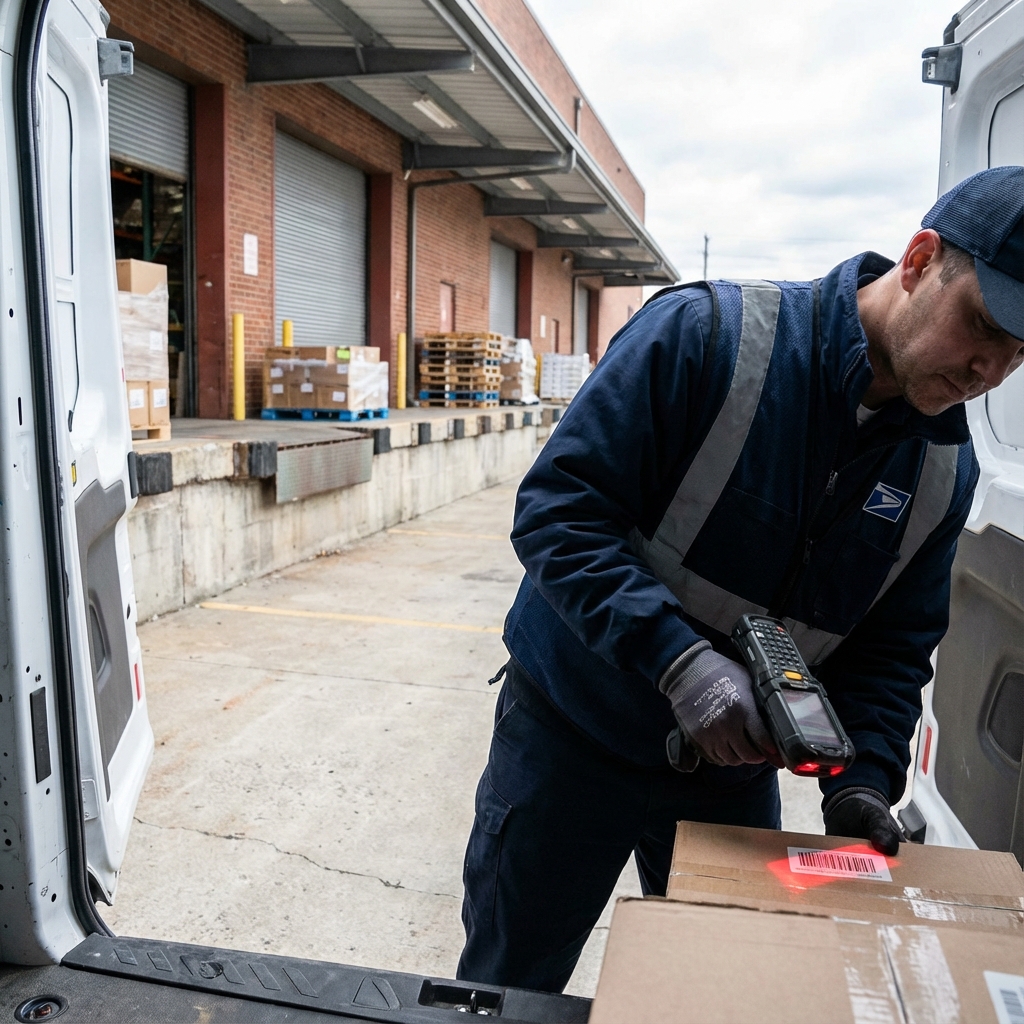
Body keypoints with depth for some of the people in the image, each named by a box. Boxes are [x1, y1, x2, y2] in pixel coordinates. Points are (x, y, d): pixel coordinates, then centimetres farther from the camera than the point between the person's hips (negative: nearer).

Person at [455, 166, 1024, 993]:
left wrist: (863, 777, -14)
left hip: (735, 771, 5)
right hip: (573, 732, -4)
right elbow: (556, 509, -24)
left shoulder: (945, 471, -3)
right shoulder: (705, 335, -22)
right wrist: (676, 656, -33)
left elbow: (893, 648, 2)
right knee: (507, 987, 16)